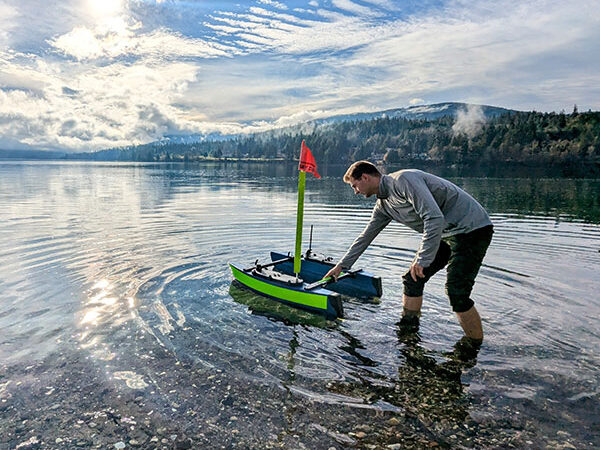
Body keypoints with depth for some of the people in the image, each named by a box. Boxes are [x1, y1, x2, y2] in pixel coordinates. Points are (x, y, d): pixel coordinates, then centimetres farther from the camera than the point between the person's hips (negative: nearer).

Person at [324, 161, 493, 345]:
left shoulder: (403, 180, -22)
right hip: (445, 233, 9)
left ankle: (475, 347, 2)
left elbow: (434, 218, -30)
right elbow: (366, 237, 18)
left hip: (471, 228, -9)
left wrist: (423, 259, -28)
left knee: (456, 292, -15)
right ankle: (407, 330, 20)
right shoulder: (383, 205, 8)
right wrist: (341, 265, 22)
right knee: (413, 279, 7)